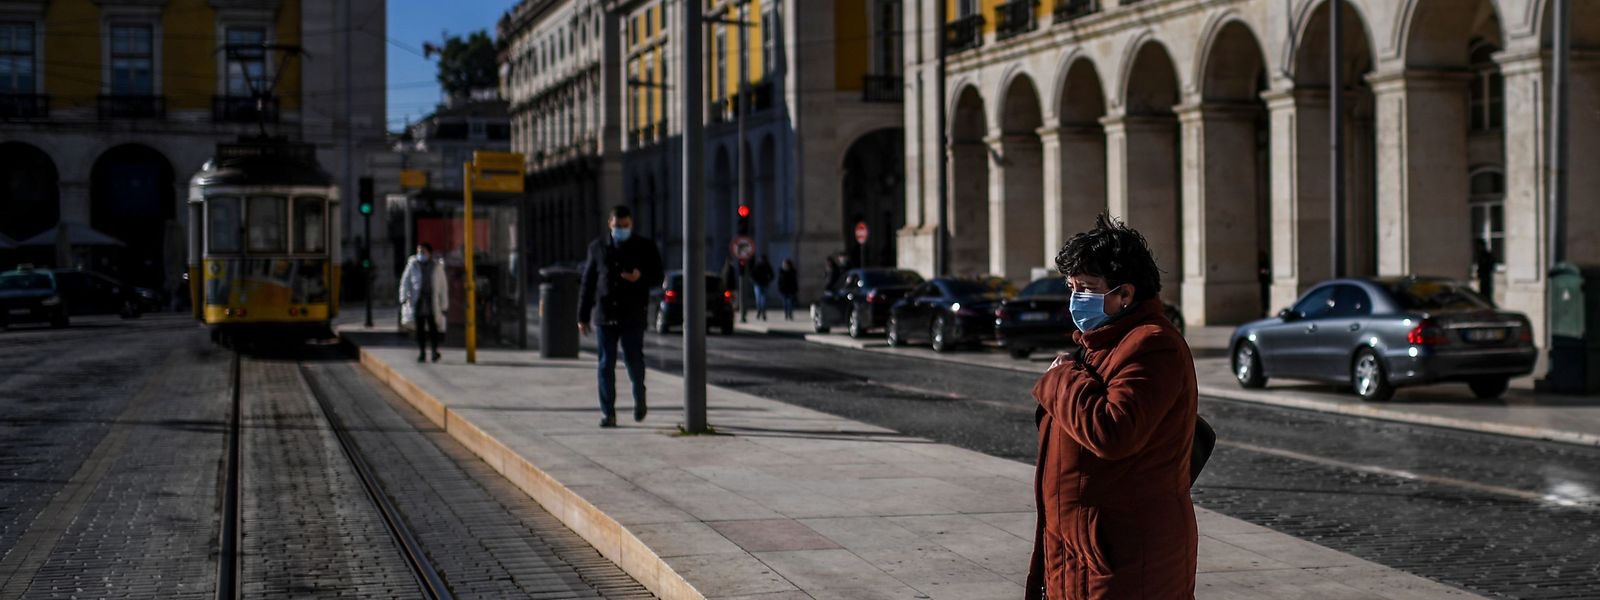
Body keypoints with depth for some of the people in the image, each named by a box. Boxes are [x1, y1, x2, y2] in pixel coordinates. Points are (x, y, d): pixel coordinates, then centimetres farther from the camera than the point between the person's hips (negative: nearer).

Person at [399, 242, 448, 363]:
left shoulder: (437, 266, 4)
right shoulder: (413, 265, 3)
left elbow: (443, 285, 7)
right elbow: (405, 281, 2)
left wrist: (444, 304, 4)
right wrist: (404, 297, -12)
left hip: (432, 301, 0)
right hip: (417, 300, 0)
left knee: (434, 327, -5)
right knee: (419, 327, 0)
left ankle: (435, 351, 7)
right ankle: (421, 352, 7)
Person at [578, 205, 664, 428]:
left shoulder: (645, 247, 5)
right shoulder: (597, 247, 10)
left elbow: (657, 277, 7)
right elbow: (587, 283, 12)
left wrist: (641, 277, -17)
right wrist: (583, 316, 9)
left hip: (633, 316, -2)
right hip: (605, 315, 2)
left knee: (633, 360, -4)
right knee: (606, 365, 0)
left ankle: (639, 399, 24)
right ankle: (608, 413, 4)